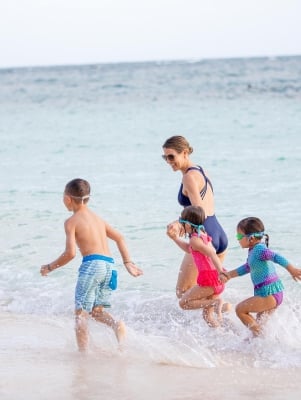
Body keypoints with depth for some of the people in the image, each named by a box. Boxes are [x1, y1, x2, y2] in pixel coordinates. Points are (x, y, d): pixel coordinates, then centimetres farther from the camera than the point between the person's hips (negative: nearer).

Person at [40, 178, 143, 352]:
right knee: (97, 310, 15)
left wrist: (50, 267, 4)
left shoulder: (72, 221, 0)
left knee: (81, 312, 0)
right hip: (109, 265, 7)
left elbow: (70, 253, -8)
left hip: (92, 264, -7)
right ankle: (116, 324, -13)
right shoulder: (97, 218, 22)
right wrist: (128, 262, 20)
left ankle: (83, 352, -8)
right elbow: (120, 238, 20)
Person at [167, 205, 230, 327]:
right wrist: (176, 238, 33)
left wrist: (221, 272, -34)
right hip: (216, 280, 9)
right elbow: (189, 249, 36)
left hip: (208, 279, -9)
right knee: (207, 314, 16)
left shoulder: (195, 240, -12)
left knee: (184, 303, 0)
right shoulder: (203, 235, 17)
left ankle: (217, 303, -15)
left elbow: (212, 254, -25)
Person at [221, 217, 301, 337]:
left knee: (240, 309, -3)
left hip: (269, 294, -10)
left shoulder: (259, 249, -17)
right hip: (271, 294, 10)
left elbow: (277, 257, -30)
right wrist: (229, 275, 25)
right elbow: (247, 268, 27)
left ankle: (259, 336, 1)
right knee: (260, 323, 20)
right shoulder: (253, 251, 13)